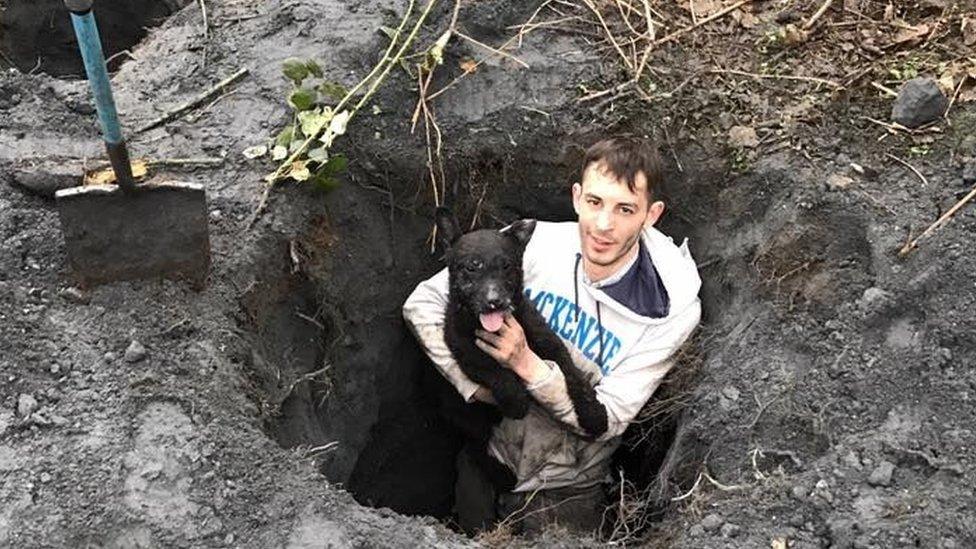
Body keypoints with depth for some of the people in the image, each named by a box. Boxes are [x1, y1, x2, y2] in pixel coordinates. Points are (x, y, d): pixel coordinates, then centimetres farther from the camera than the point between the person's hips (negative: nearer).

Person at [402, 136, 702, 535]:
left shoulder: (672, 311, -20)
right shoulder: (534, 244, -16)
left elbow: (609, 420, -20)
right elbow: (423, 303, -11)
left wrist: (527, 364, -32)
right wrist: (476, 384, -19)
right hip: (487, 459, 3)